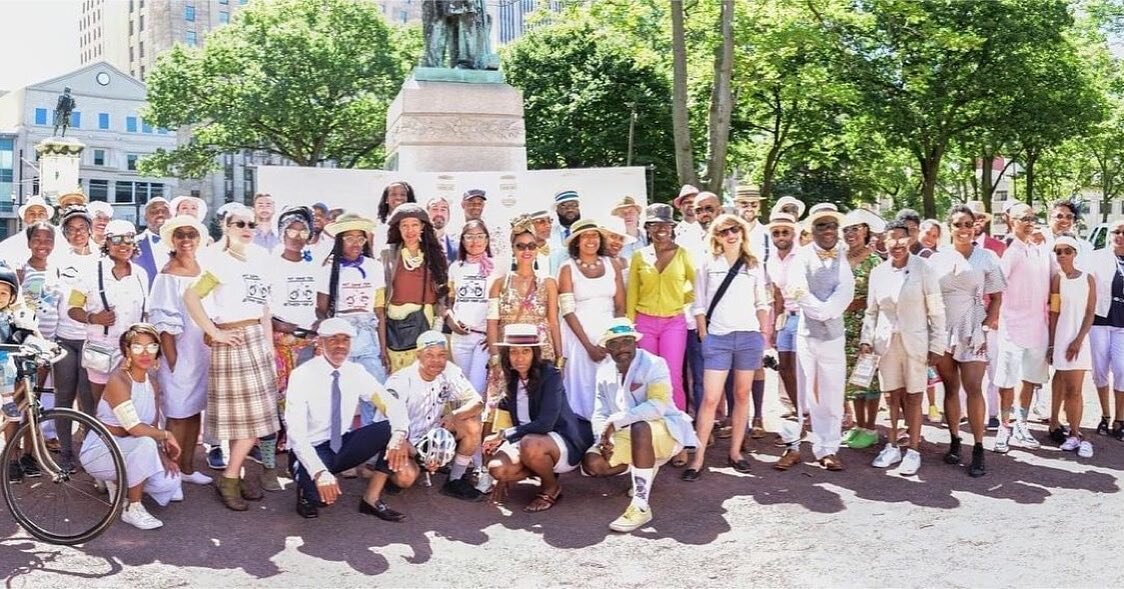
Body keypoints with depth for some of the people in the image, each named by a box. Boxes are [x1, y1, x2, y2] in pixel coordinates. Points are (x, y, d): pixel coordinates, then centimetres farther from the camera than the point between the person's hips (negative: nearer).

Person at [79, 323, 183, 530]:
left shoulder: (153, 385, 4)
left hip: (126, 451, 7)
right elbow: (134, 428, -30)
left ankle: (118, 481, 16)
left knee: (168, 483, -15)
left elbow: (153, 429, 5)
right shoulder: (118, 380, -21)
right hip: (99, 451, -7)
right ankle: (132, 509, -19)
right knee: (145, 444, -36)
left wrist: (163, 455, -11)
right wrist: (166, 435, -17)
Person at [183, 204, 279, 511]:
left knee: (255, 415, 8)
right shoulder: (222, 262, -9)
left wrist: (269, 347, 13)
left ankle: (239, 472, 19)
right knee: (250, 416, -6)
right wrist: (214, 333, -16)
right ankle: (229, 479, 6)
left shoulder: (257, 263, 13)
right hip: (234, 343, -7)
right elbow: (191, 296, -19)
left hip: (258, 341, 7)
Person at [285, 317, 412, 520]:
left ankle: (371, 499, -6)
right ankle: (307, 489, 4)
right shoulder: (302, 375, -19)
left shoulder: (356, 372, -4)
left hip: (342, 445, 5)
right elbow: (296, 433, -26)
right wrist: (319, 472, -40)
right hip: (311, 450, -5)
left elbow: (392, 404, -10)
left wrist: (399, 435, -33)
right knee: (323, 494, -35)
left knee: (392, 430, -18)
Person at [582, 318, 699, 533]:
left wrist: (616, 421, -31)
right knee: (591, 463, -15)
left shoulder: (654, 364, -15)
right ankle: (647, 469, 11)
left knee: (639, 428, -40)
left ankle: (641, 505, -37)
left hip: (663, 430, -7)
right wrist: (603, 438, -17)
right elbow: (600, 413, 4)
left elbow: (658, 406, -29)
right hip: (627, 436, 7)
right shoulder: (604, 372, 4)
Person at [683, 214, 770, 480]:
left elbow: (762, 303, 13)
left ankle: (735, 452, 18)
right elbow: (699, 305, 5)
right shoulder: (708, 264, 5)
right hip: (717, 338, -2)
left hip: (749, 336, 2)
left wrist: (765, 334, 4)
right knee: (710, 398, -7)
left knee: (742, 395, 7)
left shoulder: (755, 265, 10)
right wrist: (703, 336, -1)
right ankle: (698, 459, -3)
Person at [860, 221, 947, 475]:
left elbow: (936, 311, -5)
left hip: (914, 342, -3)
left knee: (913, 397, 4)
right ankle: (892, 447, 20)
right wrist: (866, 339, -1)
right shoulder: (878, 273, 4)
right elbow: (871, 311, 10)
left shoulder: (923, 269, -7)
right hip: (887, 343, 3)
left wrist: (936, 346, -7)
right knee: (893, 397, 9)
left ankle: (913, 450, 13)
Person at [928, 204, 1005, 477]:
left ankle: (978, 450, -5)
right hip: (942, 330, 2)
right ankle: (954, 442, 17)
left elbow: (996, 297, 5)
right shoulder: (937, 258, 6)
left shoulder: (987, 257, 2)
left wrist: (989, 324, -6)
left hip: (972, 331, -2)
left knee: (973, 388, -9)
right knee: (950, 387, 8)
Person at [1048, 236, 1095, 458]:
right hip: (1061, 337, -2)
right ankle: (1075, 435, 5)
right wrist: (1051, 343, -6)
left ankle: (1073, 434, 8)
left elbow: (1090, 313, 3)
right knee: (1071, 390, -1)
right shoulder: (1057, 278, -1)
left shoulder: (1088, 279, 5)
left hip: (1079, 339, 2)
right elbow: (1053, 313, -3)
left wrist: (1079, 340, -7)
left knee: (1074, 390, 4)